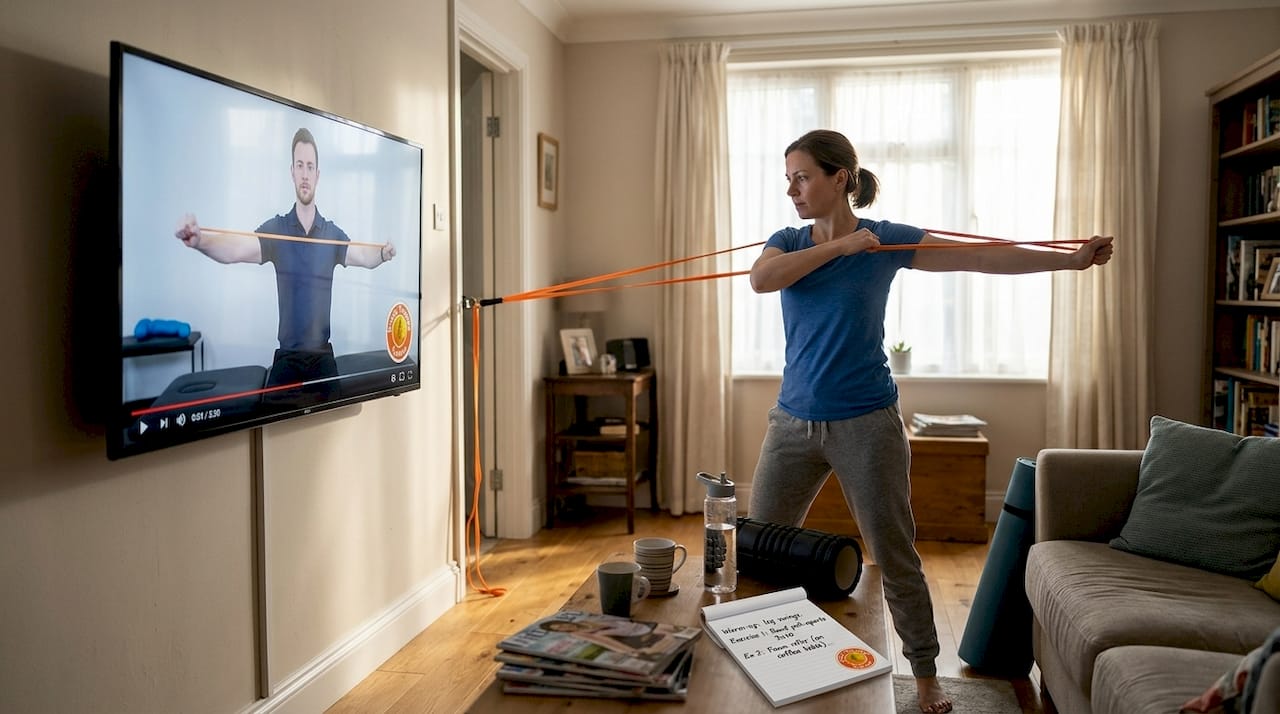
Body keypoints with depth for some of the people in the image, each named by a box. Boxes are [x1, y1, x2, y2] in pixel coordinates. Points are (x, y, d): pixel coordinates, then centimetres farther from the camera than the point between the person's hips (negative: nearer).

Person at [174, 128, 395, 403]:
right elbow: (236, 249, -18)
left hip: (323, 358, 1)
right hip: (285, 358, -1)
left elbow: (363, 255, -5)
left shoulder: (332, 233, 5)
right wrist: (198, 240, -36)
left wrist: (382, 254, -24)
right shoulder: (276, 228, -3)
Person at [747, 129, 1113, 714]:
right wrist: (841, 245, -17)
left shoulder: (887, 240, -3)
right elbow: (761, 279, -18)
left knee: (895, 557, 4)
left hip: (866, 424, -3)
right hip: (794, 420, 4)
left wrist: (1070, 259, -9)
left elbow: (984, 258, -4)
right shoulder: (787, 242, 5)